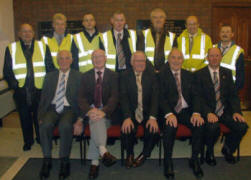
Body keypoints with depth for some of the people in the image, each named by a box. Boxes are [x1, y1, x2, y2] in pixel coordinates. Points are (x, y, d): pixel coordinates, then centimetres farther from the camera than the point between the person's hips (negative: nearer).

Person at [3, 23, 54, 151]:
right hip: (21, 91, 1)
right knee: (25, 117, 12)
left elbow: (50, 68, 6)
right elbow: (7, 71, 5)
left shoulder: (43, 47, 6)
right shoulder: (11, 49, 5)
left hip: (40, 90, 0)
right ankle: (28, 141, 30)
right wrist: (14, 84, -6)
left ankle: (41, 139, 29)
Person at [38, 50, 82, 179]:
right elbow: (43, 98, 12)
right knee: (45, 125, -30)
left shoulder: (78, 76, 9)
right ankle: (47, 160, -13)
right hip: (52, 109, 2)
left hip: (69, 109, -2)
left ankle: (64, 162, -17)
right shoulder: (50, 76, 17)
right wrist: (41, 116, -5)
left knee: (65, 125, -34)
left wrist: (79, 119, -12)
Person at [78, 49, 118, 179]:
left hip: (107, 112, -1)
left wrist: (104, 111, -25)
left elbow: (114, 97, -6)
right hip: (91, 110, 1)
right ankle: (103, 151, -51)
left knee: (97, 122, -32)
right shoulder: (86, 76, 12)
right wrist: (89, 110, -21)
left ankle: (94, 162, -35)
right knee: (96, 119, -34)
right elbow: (81, 97, 1)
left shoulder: (113, 76, 7)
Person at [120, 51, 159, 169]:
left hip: (147, 113, 1)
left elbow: (155, 97, -5)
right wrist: (127, 117, -23)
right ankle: (130, 154, 6)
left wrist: (153, 117, -21)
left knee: (153, 130, -25)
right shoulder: (125, 76, 2)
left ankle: (144, 155, 7)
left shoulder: (151, 75, 4)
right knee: (127, 130, -28)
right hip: (131, 113, -1)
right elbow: (123, 97, -7)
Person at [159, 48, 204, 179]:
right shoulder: (162, 75, 5)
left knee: (200, 124, -26)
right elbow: (161, 97, -5)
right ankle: (168, 161, -11)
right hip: (169, 111, -3)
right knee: (170, 126, -34)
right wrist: (169, 114, -22)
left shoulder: (188, 75, 17)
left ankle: (194, 159, -5)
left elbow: (195, 95, 8)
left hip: (186, 110, 3)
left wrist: (196, 113, -11)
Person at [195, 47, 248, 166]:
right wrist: (208, 113, -22)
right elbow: (199, 97, -7)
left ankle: (227, 149, 11)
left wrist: (236, 111, -9)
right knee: (213, 127, -34)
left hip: (225, 111, 4)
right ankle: (209, 152, 1)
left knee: (242, 126, -21)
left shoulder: (227, 73, 14)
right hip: (208, 112, -4)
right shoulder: (200, 74, 1)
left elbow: (233, 95, 9)